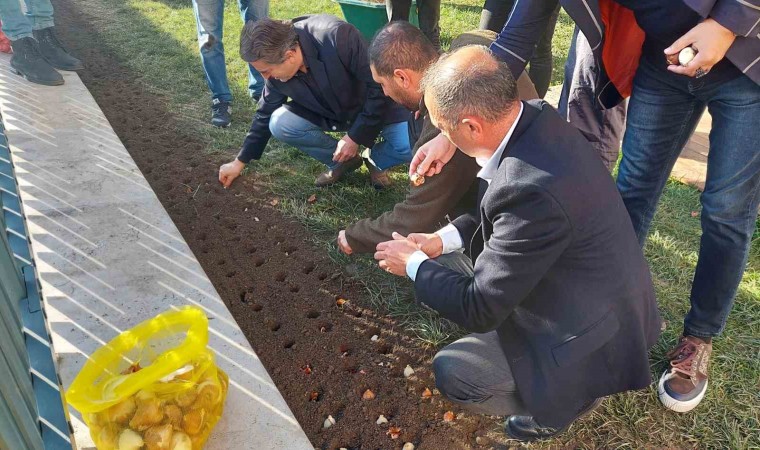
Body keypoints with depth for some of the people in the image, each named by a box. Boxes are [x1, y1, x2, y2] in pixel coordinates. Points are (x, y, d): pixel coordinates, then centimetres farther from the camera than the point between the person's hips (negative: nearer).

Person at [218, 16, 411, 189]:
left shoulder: (338, 37, -34)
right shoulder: (277, 71, -16)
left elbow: (380, 86, -27)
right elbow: (265, 115, 1)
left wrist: (355, 136, -23)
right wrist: (240, 162, 5)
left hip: (379, 105, -4)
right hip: (330, 114, 4)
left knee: (408, 147, -30)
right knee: (279, 123, -19)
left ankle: (376, 161, 6)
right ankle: (341, 160, 2)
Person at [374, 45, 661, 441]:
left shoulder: (531, 189, -37)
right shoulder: (537, 117, -10)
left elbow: (480, 309, -25)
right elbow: (503, 209, 8)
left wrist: (414, 265, -10)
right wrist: (443, 239, -3)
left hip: (597, 333, -8)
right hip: (606, 294, 9)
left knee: (451, 372, -10)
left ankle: (573, 392, 12)